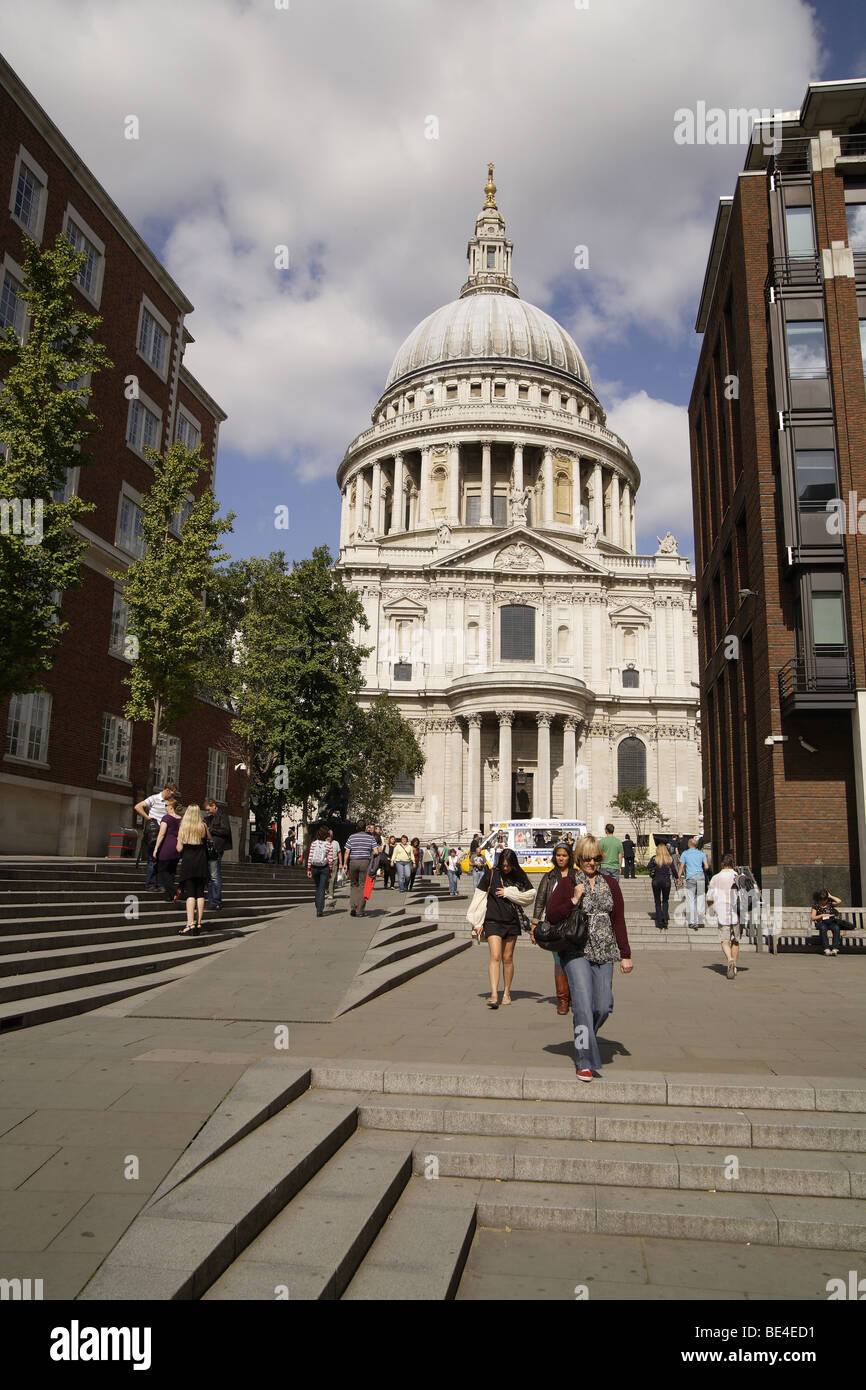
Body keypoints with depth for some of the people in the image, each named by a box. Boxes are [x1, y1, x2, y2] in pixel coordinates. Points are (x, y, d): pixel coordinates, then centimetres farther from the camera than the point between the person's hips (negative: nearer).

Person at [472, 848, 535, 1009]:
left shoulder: (519, 877, 5)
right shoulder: (491, 874, -2)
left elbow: (531, 895, 0)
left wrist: (509, 893, -9)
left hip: (512, 922, 2)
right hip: (493, 921, -2)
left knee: (508, 958, 8)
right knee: (495, 956, -12)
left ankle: (506, 993, 21)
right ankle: (494, 995, -18)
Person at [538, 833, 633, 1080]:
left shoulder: (610, 883, 12)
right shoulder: (567, 883, 2)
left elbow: (618, 921, 13)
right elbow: (551, 916, -1)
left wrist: (625, 955, 11)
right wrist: (573, 901, -13)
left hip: (604, 953, 3)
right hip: (576, 952, -3)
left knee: (603, 1006, -1)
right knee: (583, 1005, -12)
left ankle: (584, 1039, 29)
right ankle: (585, 1061, -1)